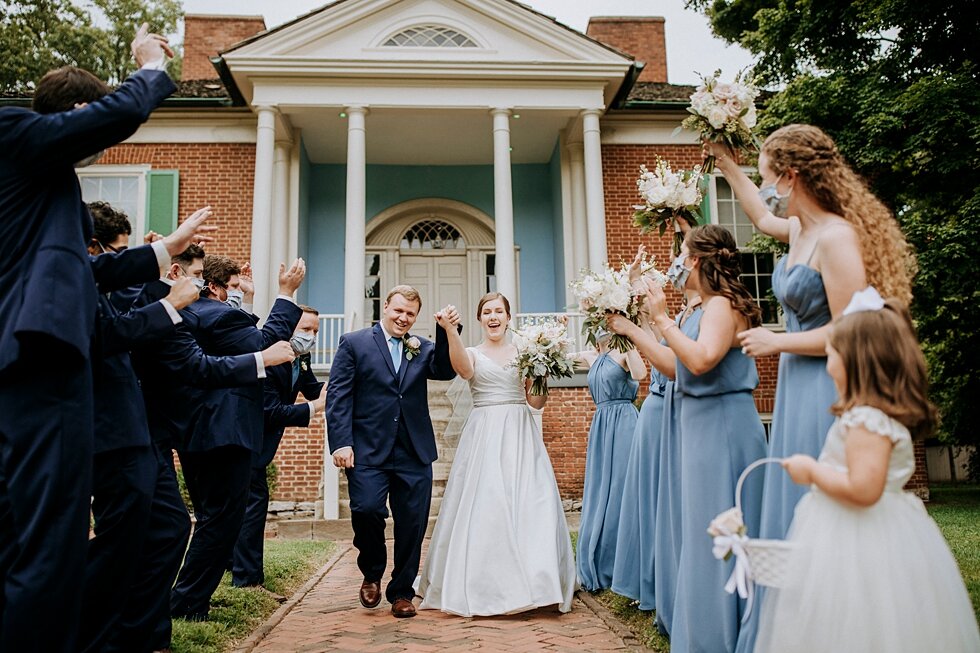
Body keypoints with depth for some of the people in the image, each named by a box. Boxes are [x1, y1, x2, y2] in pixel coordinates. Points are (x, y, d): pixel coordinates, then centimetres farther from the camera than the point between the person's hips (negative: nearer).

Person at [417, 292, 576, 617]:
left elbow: (537, 402, 11)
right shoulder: (473, 354, 7)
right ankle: (484, 586, 8)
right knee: (483, 506, -4)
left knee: (529, 503, -4)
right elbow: (462, 368, -20)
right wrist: (451, 331, -38)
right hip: (484, 435, -1)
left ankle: (531, 581, 8)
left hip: (520, 434, 2)